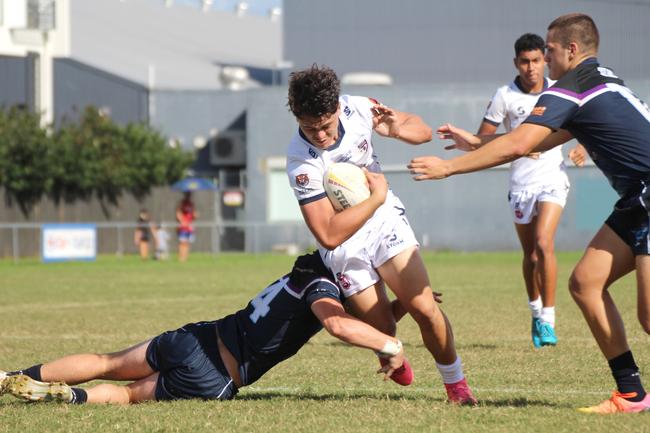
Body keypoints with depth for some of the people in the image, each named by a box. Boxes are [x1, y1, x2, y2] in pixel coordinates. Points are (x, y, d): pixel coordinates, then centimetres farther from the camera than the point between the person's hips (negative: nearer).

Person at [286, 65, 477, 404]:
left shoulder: (357, 109, -16)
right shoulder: (302, 163, -27)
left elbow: (421, 130, 0)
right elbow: (329, 235, -28)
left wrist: (398, 129, -24)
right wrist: (376, 198, -25)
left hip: (385, 222, 2)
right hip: (345, 246, -2)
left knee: (424, 309, -13)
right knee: (382, 331, -1)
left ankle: (456, 385, 4)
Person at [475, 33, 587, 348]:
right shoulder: (505, 96, -6)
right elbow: (481, 140, -4)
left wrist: (581, 147, -4)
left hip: (553, 179, -1)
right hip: (521, 184, 1)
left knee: (543, 244, -19)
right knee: (530, 255, 9)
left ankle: (548, 320, -16)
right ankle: (536, 313, 32)